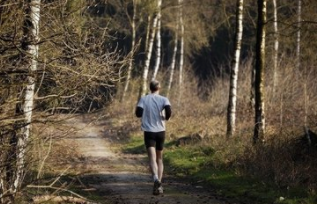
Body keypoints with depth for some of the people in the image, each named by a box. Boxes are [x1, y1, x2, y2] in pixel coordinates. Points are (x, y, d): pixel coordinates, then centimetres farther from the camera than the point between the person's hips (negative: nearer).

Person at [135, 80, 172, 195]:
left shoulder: (144, 99, 0)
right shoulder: (163, 99, -2)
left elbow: (138, 113, -10)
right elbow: (168, 110, -19)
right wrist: (167, 117, 3)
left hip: (148, 131, -1)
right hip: (160, 131, 1)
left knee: (152, 158, -12)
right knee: (159, 158, 15)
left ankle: (156, 179, -38)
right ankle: (159, 185, 12)